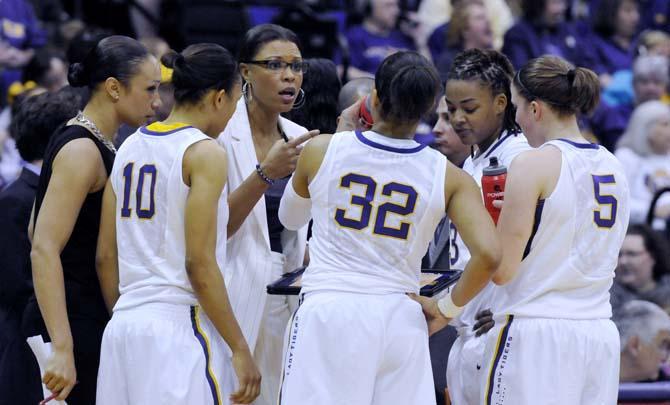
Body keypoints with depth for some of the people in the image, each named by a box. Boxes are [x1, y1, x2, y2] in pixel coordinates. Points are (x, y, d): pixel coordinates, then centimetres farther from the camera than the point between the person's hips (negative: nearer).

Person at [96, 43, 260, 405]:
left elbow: (105, 257, 13)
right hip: (178, 326, -7)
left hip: (123, 324, 8)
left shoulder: (130, 148, 13)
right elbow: (200, 263, -14)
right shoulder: (204, 152, -8)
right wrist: (240, 349, -11)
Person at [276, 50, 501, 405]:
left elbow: (290, 218, 20)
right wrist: (447, 307, 6)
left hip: (328, 313, -1)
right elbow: (488, 254, -12)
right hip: (401, 319, 1)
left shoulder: (321, 151, -1)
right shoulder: (447, 176, -1)